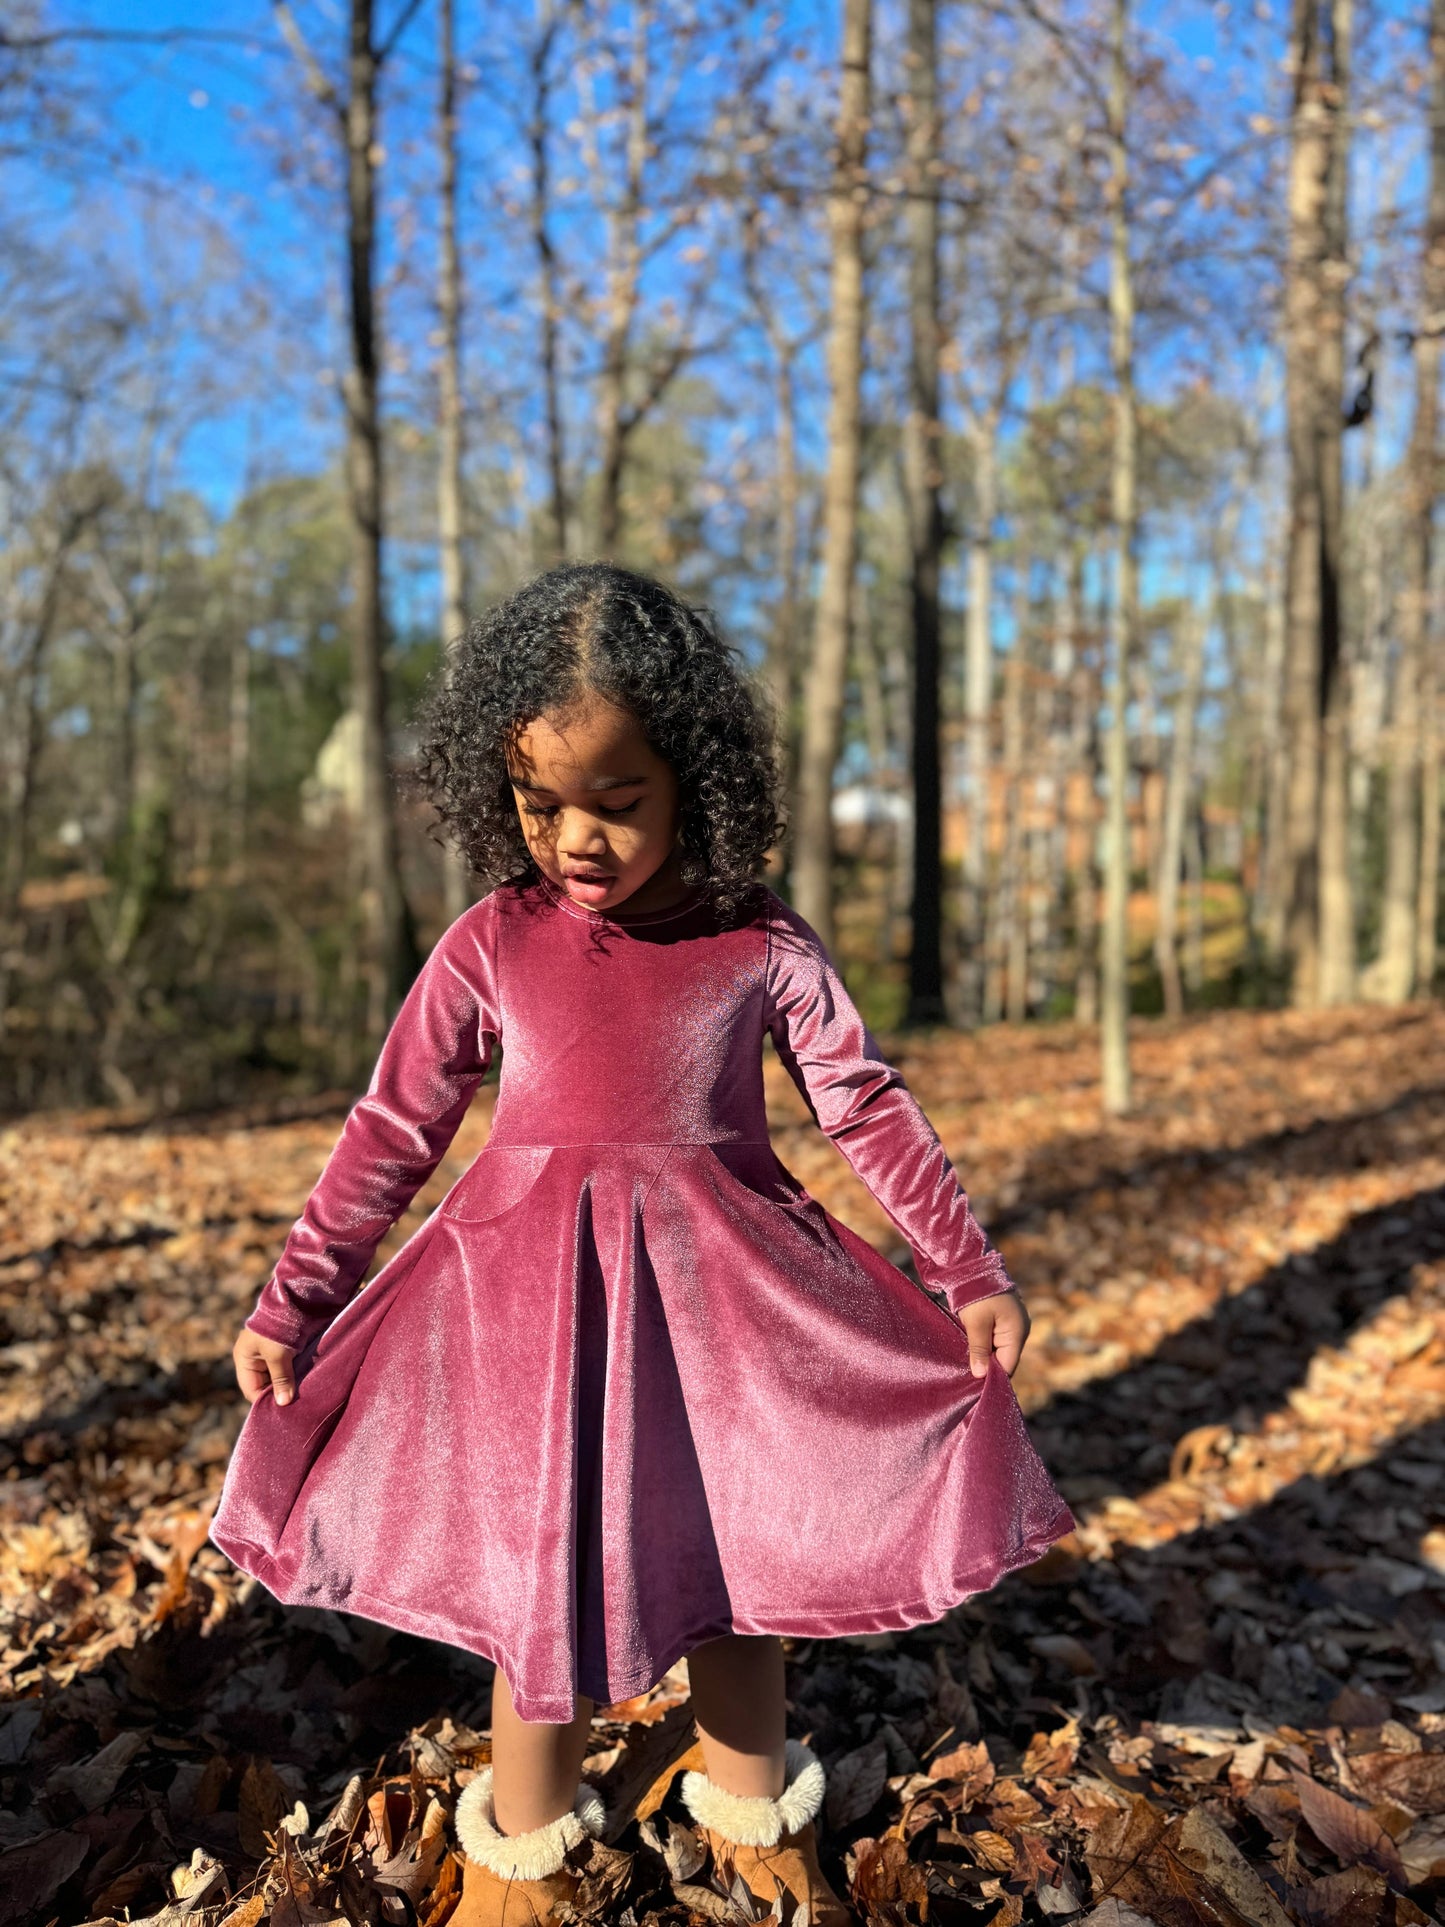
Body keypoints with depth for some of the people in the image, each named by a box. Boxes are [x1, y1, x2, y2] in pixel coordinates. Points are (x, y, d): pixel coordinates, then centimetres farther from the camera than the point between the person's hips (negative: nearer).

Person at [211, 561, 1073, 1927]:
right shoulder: (490, 947, -5)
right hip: (531, 1295, 0)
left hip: (719, 1291, 1)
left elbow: (868, 1107, 0)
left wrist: (967, 1275, -1)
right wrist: (290, 1304, 1)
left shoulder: (761, 946, -7)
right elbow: (392, 1129, 1)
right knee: (543, 1581, 9)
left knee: (733, 1562, 14)